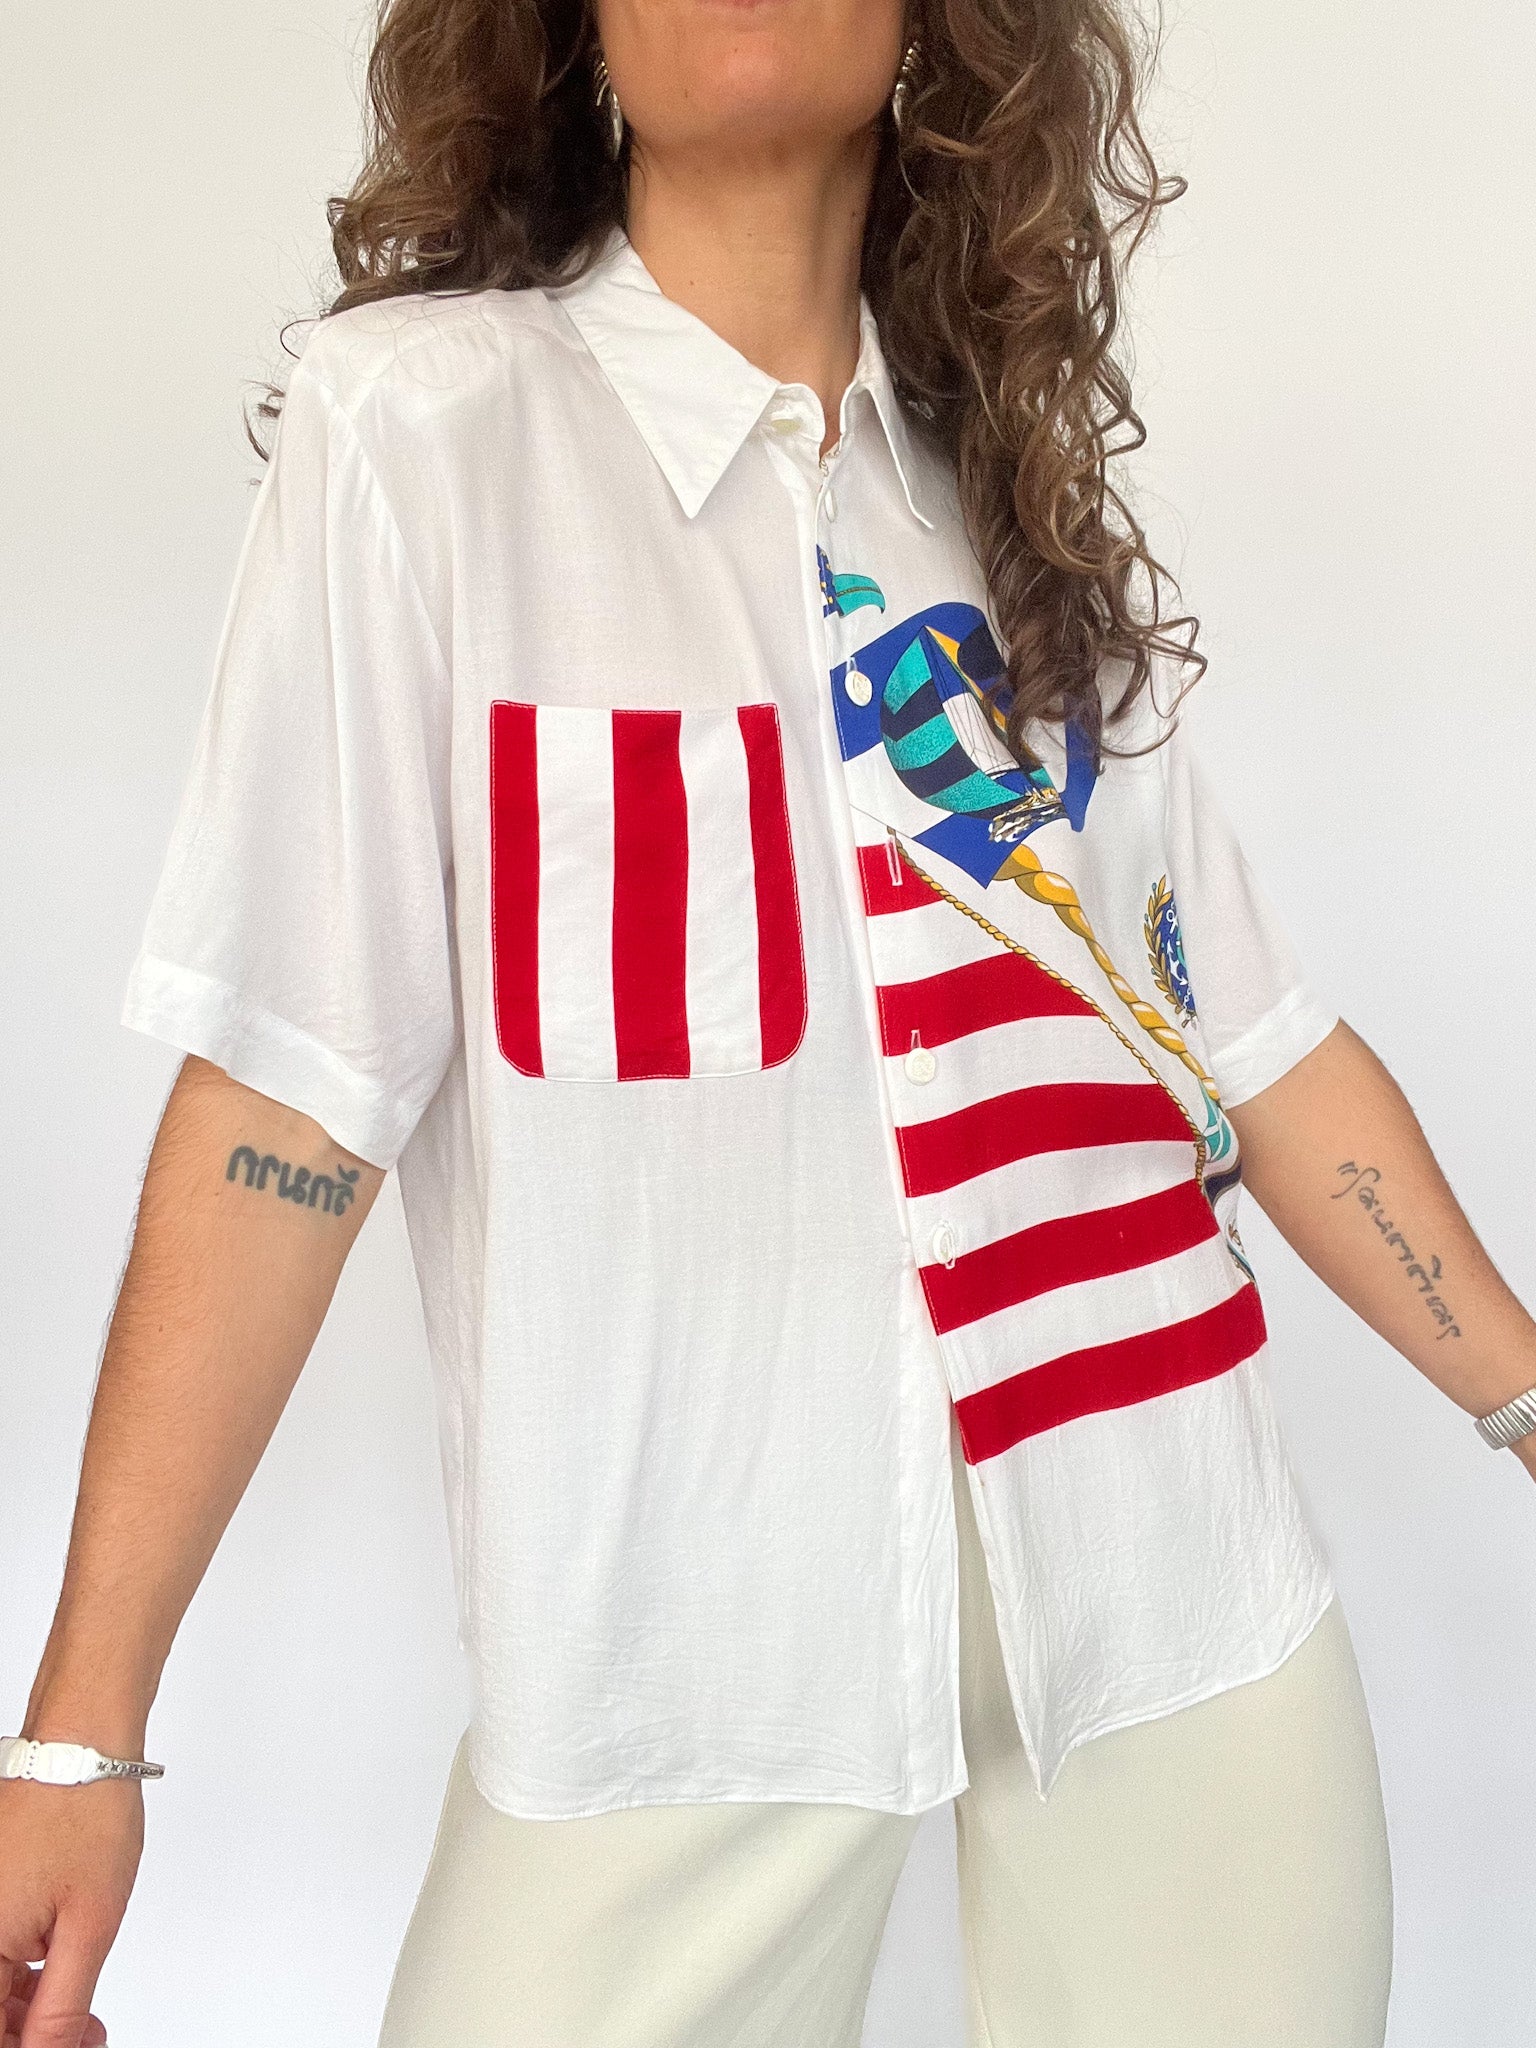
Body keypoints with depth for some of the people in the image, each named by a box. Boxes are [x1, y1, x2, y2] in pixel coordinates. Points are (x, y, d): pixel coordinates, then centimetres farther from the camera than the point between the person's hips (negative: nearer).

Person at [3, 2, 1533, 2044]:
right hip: (687, 1628, -4)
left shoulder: (1026, 480, 9)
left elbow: (1255, 1037, 10)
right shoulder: (423, 421, -6)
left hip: (1167, 1565, 4)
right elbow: (287, 1097, -10)